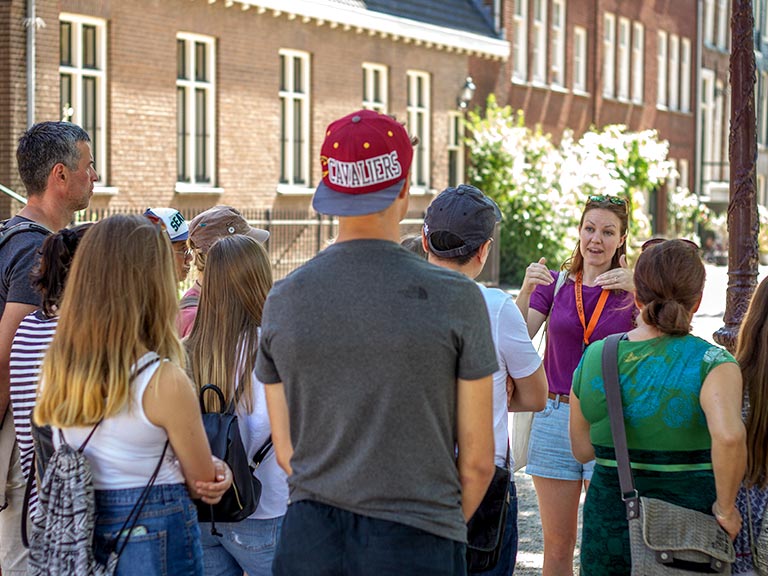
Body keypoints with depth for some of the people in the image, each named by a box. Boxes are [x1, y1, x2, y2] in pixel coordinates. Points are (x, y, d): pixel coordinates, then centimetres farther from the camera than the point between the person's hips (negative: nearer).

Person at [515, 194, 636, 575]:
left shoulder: (632, 290, 4)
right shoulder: (555, 284, 8)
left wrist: (640, 290, -26)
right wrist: (525, 291, -20)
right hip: (556, 417, 2)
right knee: (556, 543, 6)